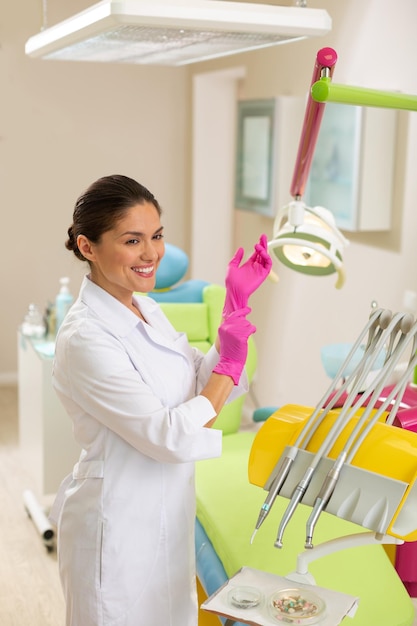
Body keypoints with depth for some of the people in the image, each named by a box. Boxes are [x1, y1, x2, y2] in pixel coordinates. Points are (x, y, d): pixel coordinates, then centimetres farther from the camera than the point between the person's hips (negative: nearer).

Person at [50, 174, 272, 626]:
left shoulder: (144, 308, 1)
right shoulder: (86, 338, -25)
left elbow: (205, 384, 5)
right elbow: (171, 438, -26)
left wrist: (235, 305, -6)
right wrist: (232, 361, -16)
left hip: (165, 516, 8)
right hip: (117, 526, -8)